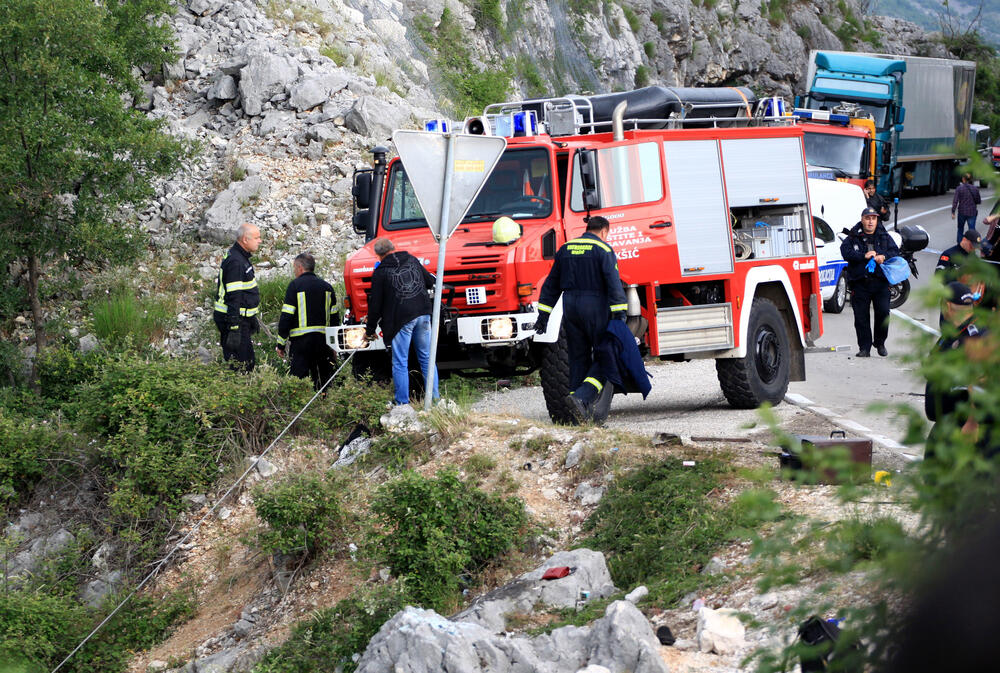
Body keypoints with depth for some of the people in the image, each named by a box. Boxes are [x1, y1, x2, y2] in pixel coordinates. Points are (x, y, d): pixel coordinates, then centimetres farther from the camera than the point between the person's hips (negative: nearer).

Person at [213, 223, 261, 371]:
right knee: (242, 365, -11)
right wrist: (234, 328, -26)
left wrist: (252, 320, 30)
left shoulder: (241, 258, 15)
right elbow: (233, 297, -24)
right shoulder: (235, 262, -19)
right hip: (235, 319, -10)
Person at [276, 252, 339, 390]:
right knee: (323, 380, 13)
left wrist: (281, 344, -3)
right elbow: (335, 318, 14)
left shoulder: (295, 286, -5)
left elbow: (286, 317, -8)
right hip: (324, 340, 5)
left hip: (301, 340, -5)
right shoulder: (327, 287, 11)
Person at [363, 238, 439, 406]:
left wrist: (369, 330, 9)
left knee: (400, 363, 2)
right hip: (422, 314, 5)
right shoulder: (412, 260, 11)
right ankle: (434, 397, 12)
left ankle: (402, 403, 3)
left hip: (401, 319, -5)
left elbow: (375, 304, -1)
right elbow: (430, 282, 22)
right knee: (426, 358, 13)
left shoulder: (380, 272, -3)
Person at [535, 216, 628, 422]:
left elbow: (551, 284, 15)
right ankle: (581, 397, -19)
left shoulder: (566, 249, 13)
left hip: (570, 307, 6)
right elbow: (613, 283, -16)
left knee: (579, 358, 12)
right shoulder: (603, 250, -6)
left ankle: (583, 412, 11)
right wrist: (619, 315, -18)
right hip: (595, 307, -6)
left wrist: (543, 314, 17)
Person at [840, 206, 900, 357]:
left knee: (883, 313, -7)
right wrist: (864, 256, -15)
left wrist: (884, 257, -15)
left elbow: (895, 251, 5)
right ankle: (864, 348, 7)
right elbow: (846, 252, -6)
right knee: (861, 317, -1)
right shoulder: (853, 237, 7)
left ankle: (880, 343, 13)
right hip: (860, 281, -1)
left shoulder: (884, 236, 14)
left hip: (880, 282, 1)